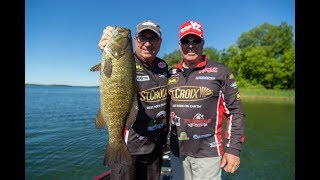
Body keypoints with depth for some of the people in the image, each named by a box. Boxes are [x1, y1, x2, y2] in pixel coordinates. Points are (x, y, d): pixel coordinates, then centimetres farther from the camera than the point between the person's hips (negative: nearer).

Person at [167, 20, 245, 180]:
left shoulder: (220, 72, -5)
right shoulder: (171, 74, 6)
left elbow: (235, 111, -4)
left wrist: (234, 149, -8)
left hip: (208, 152, -3)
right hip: (176, 151, 4)